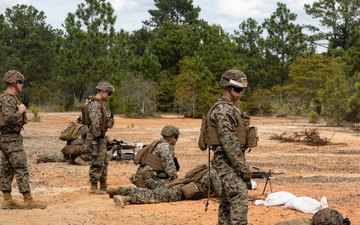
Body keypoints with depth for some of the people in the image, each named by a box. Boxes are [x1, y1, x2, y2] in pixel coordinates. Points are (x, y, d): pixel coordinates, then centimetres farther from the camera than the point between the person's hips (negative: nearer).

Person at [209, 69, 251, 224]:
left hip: (228, 163, 10)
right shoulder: (223, 111, -17)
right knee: (240, 199, -16)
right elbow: (229, 143, -22)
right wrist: (243, 168, -20)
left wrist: (242, 165, 21)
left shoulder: (230, 108, 17)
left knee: (227, 201, 12)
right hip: (228, 163, -10)